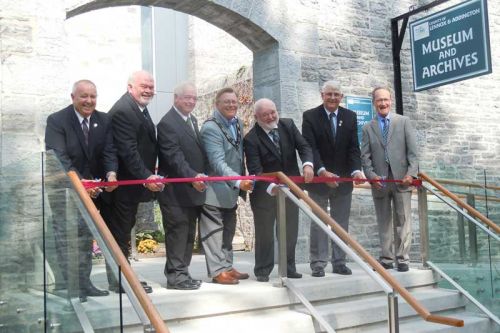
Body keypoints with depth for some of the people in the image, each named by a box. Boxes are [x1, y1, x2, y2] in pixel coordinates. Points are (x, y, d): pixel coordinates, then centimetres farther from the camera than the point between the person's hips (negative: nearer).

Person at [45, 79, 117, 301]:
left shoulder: (104, 121, 1)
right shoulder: (57, 121, -14)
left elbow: (109, 152, -5)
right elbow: (59, 158, -23)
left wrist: (111, 173, -27)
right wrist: (79, 182, -37)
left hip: (92, 189, 5)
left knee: (86, 238, 12)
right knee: (66, 238, -4)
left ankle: (84, 283, 22)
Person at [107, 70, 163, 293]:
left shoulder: (140, 108, 13)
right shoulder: (122, 111, -18)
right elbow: (128, 150, -26)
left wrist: (149, 175, 11)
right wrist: (146, 176, -30)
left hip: (136, 181, 10)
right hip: (125, 182, -10)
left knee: (124, 232, 16)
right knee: (120, 232, 1)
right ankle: (119, 281, 11)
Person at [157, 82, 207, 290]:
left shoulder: (192, 120, 17)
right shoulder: (167, 123, -12)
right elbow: (174, 157, -21)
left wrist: (199, 177, 11)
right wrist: (192, 176, -31)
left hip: (193, 189, 9)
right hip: (176, 191, -9)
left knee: (188, 234, 13)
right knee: (177, 233, -3)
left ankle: (182, 273, 22)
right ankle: (175, 276, 6)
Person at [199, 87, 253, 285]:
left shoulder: (238, 123, 6)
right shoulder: (211, 128, -19)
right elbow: (218, 162, -30)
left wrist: (241, 182, 13)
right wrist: (238, 181, -41)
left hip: (232, 190, 9)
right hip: (215, 191, -9)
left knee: (228, 231, 17)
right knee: (214, 232, 0)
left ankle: (227, 267, 28)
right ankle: (218, 271, 9)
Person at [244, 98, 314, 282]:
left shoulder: (288, 125, -1)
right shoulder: (251, 139, -16)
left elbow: (303, 146, -6)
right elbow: (256, 170, -23)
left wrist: (307, 163, -28)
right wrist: (271, 187, -39)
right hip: (264, 192, -4)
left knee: (290, 232, 12)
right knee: (264, 233, 4)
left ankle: (289, 269, 25)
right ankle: (263, 271, 17)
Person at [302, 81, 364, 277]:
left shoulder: (350, 117, 5)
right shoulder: (310, 116, -5)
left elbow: (353, 148, -1)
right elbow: (310, 147, -14)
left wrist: (356, 170, -18)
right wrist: (321, 171, -27)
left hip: (343, 179, 3)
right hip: (319, 178, -3)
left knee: (341, 224, 8)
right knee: (318, 223, 2)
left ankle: (339, 262, 16)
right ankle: (318, 264, 7)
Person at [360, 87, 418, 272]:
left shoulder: (404, 122, 8)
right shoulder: (368, 128, 11)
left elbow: (412, 151, 2)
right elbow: (365, 156, 6)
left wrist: (411, 173, -10)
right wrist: (371, 175, -10)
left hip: (401, 178, -1)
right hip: (379, 180, 1)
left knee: (403, 220, -2)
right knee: (383, 222, 6)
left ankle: (402, 259, 4)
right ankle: (386, 259, 13)